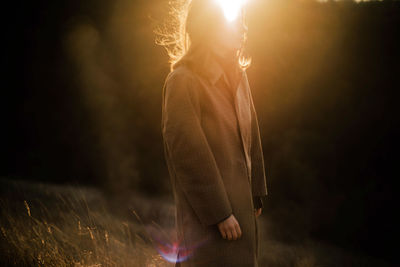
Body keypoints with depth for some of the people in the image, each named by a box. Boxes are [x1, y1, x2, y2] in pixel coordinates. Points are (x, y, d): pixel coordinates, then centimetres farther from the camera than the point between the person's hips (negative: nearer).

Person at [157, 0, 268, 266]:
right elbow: (191, 156, -19)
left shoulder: (237, 75, 8)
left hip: (241, 203, 8)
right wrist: (220, 214, -17)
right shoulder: (182, 81, -17)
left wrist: (256, 195, 13)